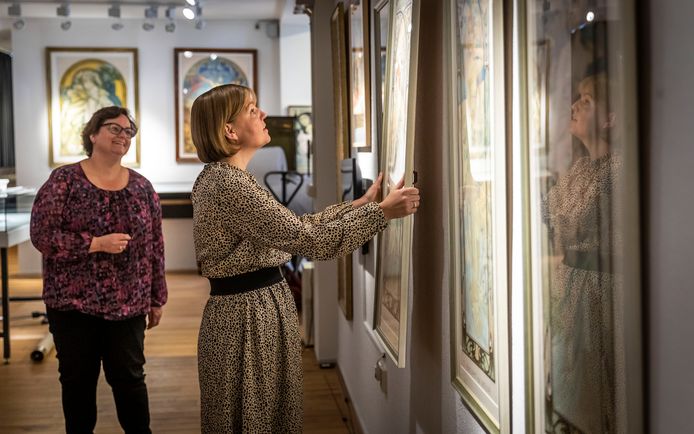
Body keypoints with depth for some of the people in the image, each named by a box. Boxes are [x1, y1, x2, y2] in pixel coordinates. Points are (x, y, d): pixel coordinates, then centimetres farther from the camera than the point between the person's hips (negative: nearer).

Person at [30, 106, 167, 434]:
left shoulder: (141, 186, 6)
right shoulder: (64, 180, -5)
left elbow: (154, 245, 8)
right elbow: (42, 235, -11)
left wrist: (157, 298, 8)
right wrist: (97, 243, -19)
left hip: (127, 304, 2)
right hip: (73, 302, -2)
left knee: (129, 378, 6)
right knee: (78, 380, 9)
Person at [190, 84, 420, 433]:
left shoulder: (219, 176, 10)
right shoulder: (229, 183, -22)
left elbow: (292, 227, 13)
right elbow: (310, 239, -24)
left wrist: (358, 204, 11)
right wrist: (382, 212, -17)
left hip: (249, 306, 10)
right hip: (250, 314, -10)